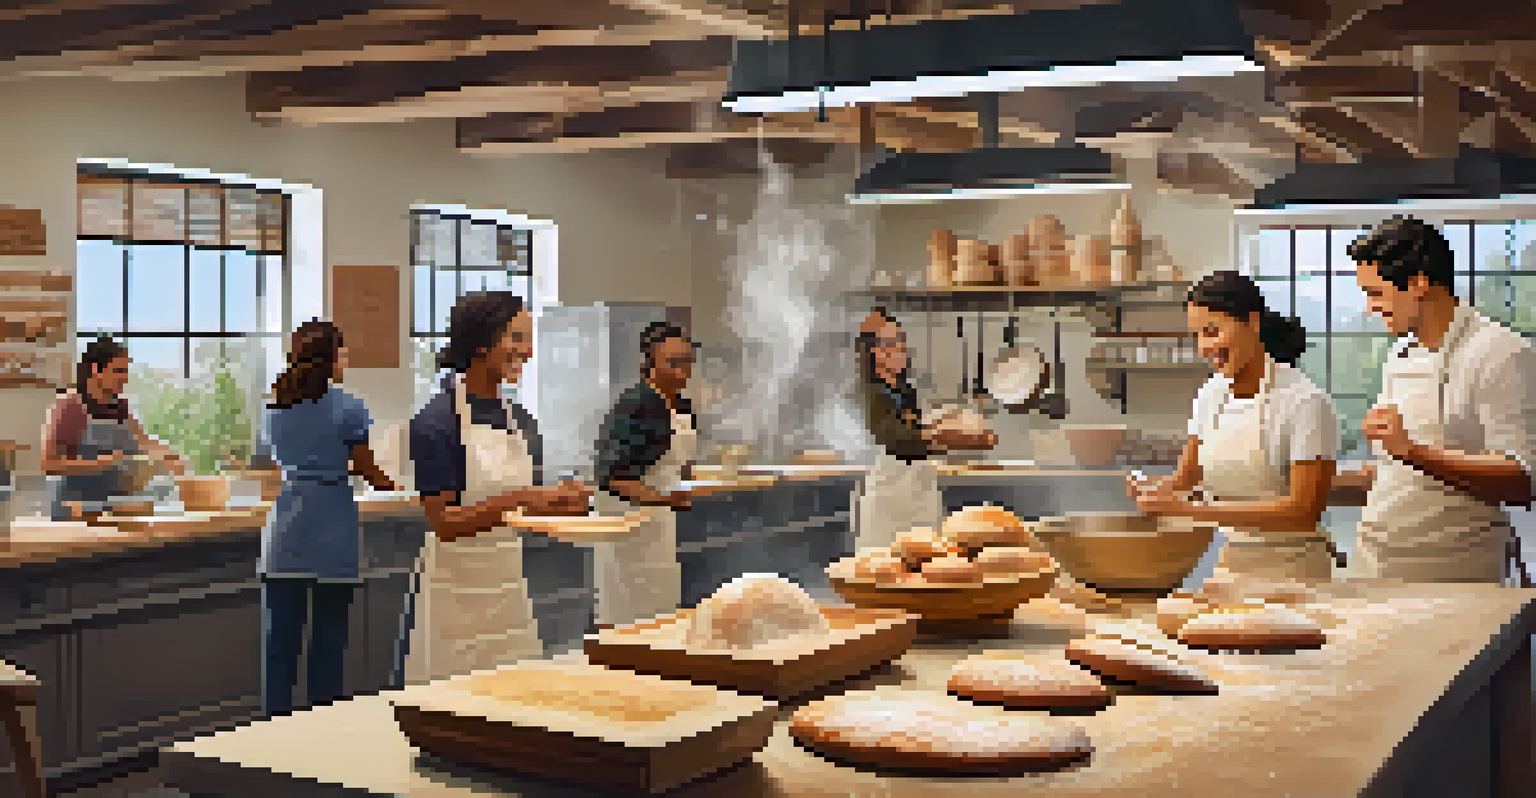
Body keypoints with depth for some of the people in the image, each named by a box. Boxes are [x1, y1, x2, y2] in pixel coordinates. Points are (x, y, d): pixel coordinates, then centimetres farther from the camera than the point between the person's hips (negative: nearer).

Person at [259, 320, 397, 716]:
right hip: (332, 532, -4)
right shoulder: (346, 408, -7)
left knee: (279, 636, 6)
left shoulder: (276, 406, 8)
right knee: (328, 639, 3)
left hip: (284, 534, 4)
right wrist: (395, 486, 19)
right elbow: (368, 471, -1)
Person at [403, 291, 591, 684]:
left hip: (510, 591, 6)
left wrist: (562, 501, -7)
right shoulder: (436, 422, -12)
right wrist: (516, 500, -25)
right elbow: (444, 522, -15)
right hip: (454, 596, -6)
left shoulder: (521, 421, 8)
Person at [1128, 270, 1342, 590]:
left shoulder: (1307, 402, -14)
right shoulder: (1212, 393, 5)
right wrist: (1157, 491, -10)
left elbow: (1304, 510, -19)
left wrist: (1193, 509, -24)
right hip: (1228, 568, 5)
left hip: (1291, 573, -5)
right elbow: (1187, 474, 14)